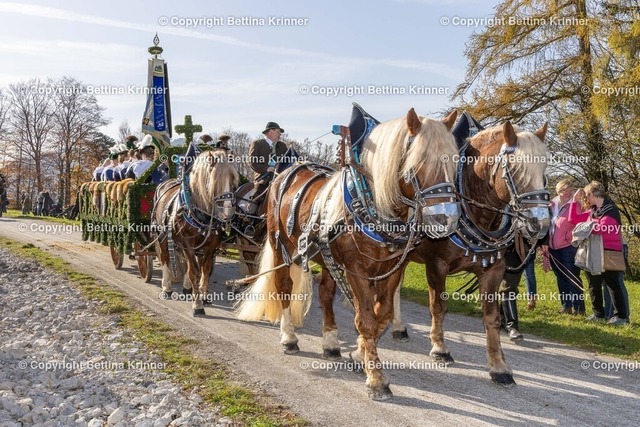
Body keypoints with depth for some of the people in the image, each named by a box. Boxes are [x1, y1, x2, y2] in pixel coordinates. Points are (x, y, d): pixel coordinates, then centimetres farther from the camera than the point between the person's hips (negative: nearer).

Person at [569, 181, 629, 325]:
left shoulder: (611, 210, -12)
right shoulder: (593, 211, 12)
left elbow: (601, 228, -26)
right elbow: (573, 219, 16)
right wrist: (575, 201, 9)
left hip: (609, 253, -9)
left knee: (613, 284, -4)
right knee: (594, 284, 12)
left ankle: (621, 316, 2)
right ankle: (599, 314, 21)